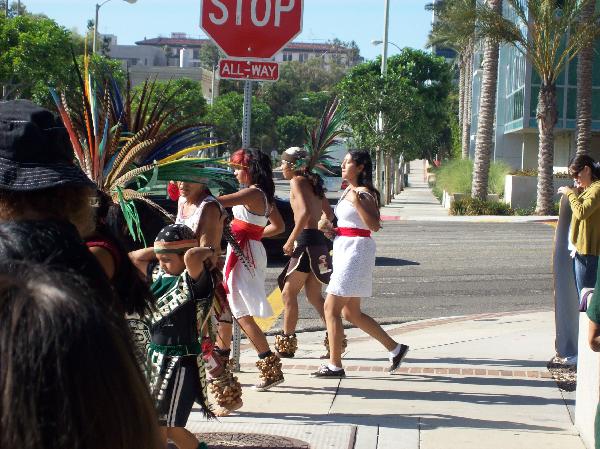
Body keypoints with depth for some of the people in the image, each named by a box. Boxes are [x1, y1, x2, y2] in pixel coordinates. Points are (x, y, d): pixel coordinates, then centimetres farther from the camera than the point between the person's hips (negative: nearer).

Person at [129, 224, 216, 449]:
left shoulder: (195, 280, -16)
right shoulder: (159, 273, 8)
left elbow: (191, 257, -37)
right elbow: (133, 258, 19)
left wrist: (209, 251, -18)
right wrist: (159, 249, 10)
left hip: (181, 362, -8)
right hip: (155, 358, 8)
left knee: (159, 429, -6)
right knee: (171, 428, 17)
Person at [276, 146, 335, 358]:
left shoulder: (297, 181, -8)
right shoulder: (313, 182, 18)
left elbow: (305, 212, -22)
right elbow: (329, 214, 22)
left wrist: (291, 240, -17)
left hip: (306, 240, -9)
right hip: (319, 240, 9)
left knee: (289, 292, -2)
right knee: (314, 296, 12)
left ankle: (286, 344, -1)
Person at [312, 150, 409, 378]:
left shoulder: (364, 193, -12)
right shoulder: (348, 191, 16)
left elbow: (374, 225, -22)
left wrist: (357, 203, -29)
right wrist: (332, 229, 9)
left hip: (356, 251, -10)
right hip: (344, 250, 10)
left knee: (331, 308, -8)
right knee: (351, 313, 13)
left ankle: (335, 365, -2)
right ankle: (395, 348, 21)